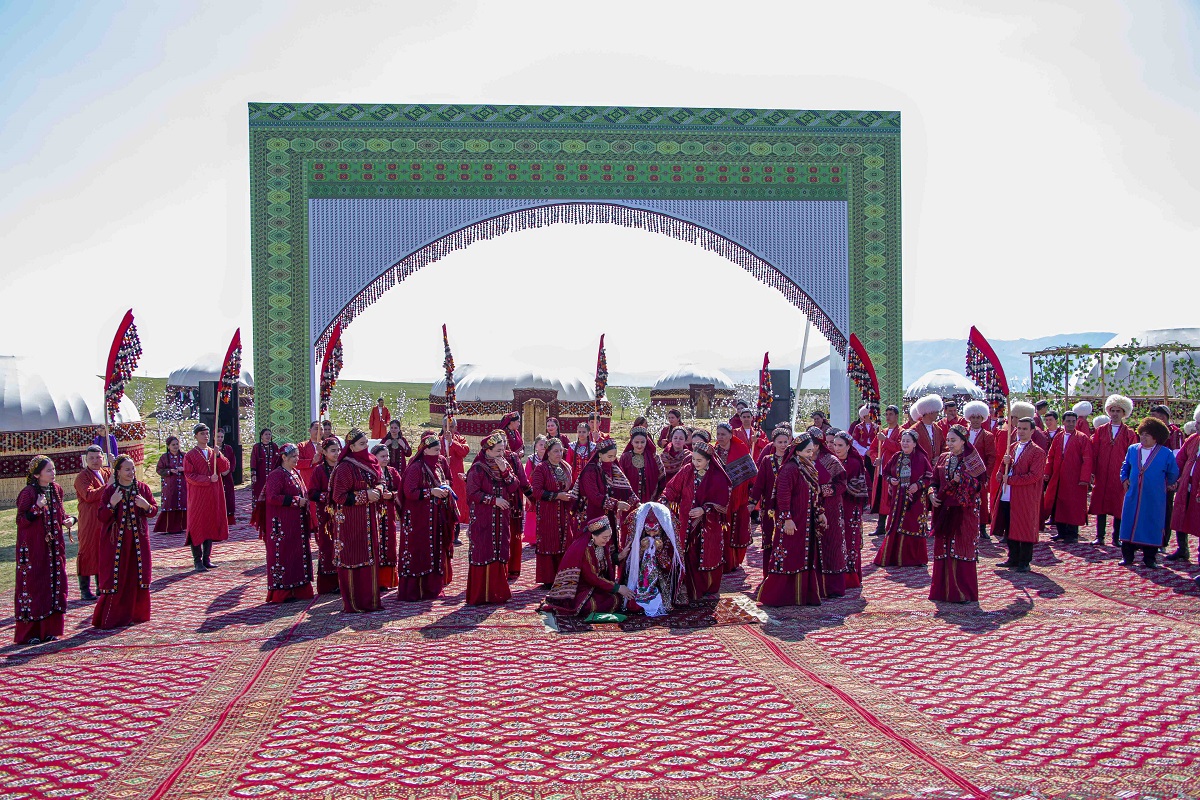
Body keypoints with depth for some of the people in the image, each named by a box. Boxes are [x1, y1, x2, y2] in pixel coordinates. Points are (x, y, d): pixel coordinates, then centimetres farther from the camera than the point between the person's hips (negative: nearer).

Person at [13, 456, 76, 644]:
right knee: (33, 585, -2)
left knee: (55, 583, 7)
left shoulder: (56, 490, 7)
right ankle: (30, 632, 7)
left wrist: (69, 519, 0)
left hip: (54, 546, 6)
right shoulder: (28, 493, -11)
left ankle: (50, 629, 16)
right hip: (33, 547, -6)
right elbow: (21, 520, -13)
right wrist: (37, 507, -27)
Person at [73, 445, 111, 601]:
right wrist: (107, 486, -23)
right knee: (87, 552, -1)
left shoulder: (107, 473, 14)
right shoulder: (82, 477, -7)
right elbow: (89, 495, -22)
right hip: (89, 522, -6)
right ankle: (84, 589, 6)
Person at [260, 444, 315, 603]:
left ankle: (299, 589, 17)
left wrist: (304, 501, 5)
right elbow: (272, 497, -22)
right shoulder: (276, 475, -12)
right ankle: (282, 592, 5)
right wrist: (295, 501, -18)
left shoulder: (296, 473, 15)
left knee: (299, 553, 10)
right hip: (282, 523, -9)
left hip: (297, 523, 9)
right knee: (283, 554, -3)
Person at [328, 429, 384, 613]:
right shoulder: (345, 468, -14)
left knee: (370, 557, 11)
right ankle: (353, 603, 7)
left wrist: (378, 491, -3)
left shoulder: (371, 463, 9)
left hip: (369, 520, 8)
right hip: (351, 521, -7)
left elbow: (380, 481, 20)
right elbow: (339, 496, -16)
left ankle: (370, 599, 20)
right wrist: (365, 496, -18)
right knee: (352, 559, -1)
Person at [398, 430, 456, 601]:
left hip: (436, 515, 8)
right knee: (418, 553, -5)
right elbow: (410, 492, -19)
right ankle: (411, 591, 2)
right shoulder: (416, 467, -13)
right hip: (419, 517, -8)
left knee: (436, 552, 12)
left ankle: (431, 587, 23)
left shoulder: (440, 463, 10)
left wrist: (445, 487, 4)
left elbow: (447, 480, 24)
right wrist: (431, 492, -21)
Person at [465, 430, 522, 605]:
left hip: (502, 520, 5)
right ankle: (478, 595, 3)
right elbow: (472, 493, -12)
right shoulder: (478, 469, -6)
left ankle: (497, 593, 14)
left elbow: (514, 487, 1)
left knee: (500, 555, 6)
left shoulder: (506, 466, 11)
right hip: (482, 520, -5)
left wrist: (505, 471, -11)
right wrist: (494, 500, -14)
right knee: (482, 555, -4)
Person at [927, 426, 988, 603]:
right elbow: (935, 481, 13)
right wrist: (932, 494, -5)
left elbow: (980, 484, -8)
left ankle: (963, 592, 5)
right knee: (942, 548, 6)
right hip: (944, 509, 5)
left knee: (962, 549, -3)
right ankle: (943, 589, 16)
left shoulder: (972, 460, -3)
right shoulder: (943, 458, 11)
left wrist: (962, 480, -22)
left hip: (964, 511, -5)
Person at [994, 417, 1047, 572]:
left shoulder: (1038, 452, -7)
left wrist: (1010, 479, -15)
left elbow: (1034, 476, -15)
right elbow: (1003, 473, 16)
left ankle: (1024, 562, 9)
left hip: (1025, 499, -7)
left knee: (1025, 530, 0)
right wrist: (1005, 463, -6)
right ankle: (1013, 559, 23)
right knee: (1010, 530, 12)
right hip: (1007, 497, 7)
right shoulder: (1012, 448, 15)